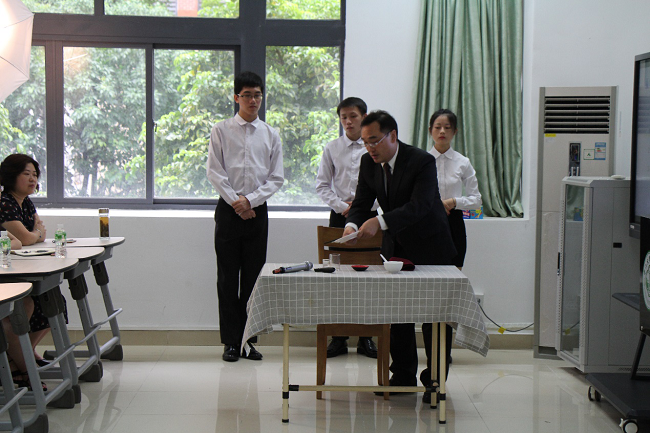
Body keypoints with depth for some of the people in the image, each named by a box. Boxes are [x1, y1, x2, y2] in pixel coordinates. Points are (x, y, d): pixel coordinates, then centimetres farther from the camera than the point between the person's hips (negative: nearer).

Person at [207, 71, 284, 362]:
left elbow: (276, 178, 4)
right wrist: (235, 202, -10)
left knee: (253, 278, 5)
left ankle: (248, 339, 13)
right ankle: (231, 341, 7)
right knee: (228, 278, 0)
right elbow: (215, 172, -2)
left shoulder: (271, 135, 9)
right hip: (228, 210, -2)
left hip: (257, 210, 2)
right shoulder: (221, 131, 3)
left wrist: (250, 200, -9)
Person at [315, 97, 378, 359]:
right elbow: (322, 185, 5)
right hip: (339, 216, 1)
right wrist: (342, 206, -7)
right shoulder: (332, 148, 5)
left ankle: (366, 338, 9)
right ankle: (338, 337, 7)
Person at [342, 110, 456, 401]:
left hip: (429, 247, -5)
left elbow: (419, 205, -35)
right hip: (395, 246, 6)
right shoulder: (368, 163, -3)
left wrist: (379, 222, -47)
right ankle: (404, 376, 17)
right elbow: (361, 203, -3)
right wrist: (352, 225, -27)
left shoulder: (422, 161, -23)